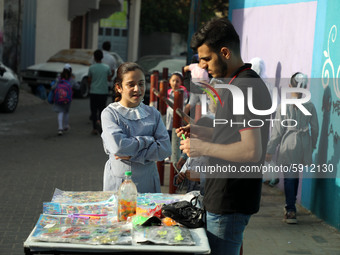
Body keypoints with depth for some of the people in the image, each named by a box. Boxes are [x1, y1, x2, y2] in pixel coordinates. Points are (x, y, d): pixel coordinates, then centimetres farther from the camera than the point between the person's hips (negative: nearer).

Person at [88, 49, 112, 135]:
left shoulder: (91, 68, -6)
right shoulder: (107, 67, -3)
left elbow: (89, 80, 1)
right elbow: (109, 79, 5)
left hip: (93, 92, -1)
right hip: (104, 92, 1)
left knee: (94, 110, 6)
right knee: (102, 108, 12)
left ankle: (95, 128, 1)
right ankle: (99, 121, -15)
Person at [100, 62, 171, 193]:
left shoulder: (153, 113, 4)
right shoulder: (109, 113, -6)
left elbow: (165, 149, -7)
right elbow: (118, 147, -20)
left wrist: (132, 155, -15)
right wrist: (148, 140, -10)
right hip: (118, 183, -3)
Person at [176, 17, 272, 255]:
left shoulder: (246, 87, -20)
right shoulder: (238, 83, 12)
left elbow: (252, 151, -26)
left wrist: (203, 148, -18)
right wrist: (200, 131, 10)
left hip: (230, 202, -10)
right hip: (225, 196, 10)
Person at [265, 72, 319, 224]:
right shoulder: (310, 106, -2)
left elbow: (277, 131, -8)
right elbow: (315, 128, 5)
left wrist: (270, 150, -1)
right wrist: (312, 146, 20)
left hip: (288, 144, -3)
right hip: (304, 145, 3)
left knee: (289, 177, 3)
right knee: (295, 175, 18)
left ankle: (290, 210, -2)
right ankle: (291, 206, 30)